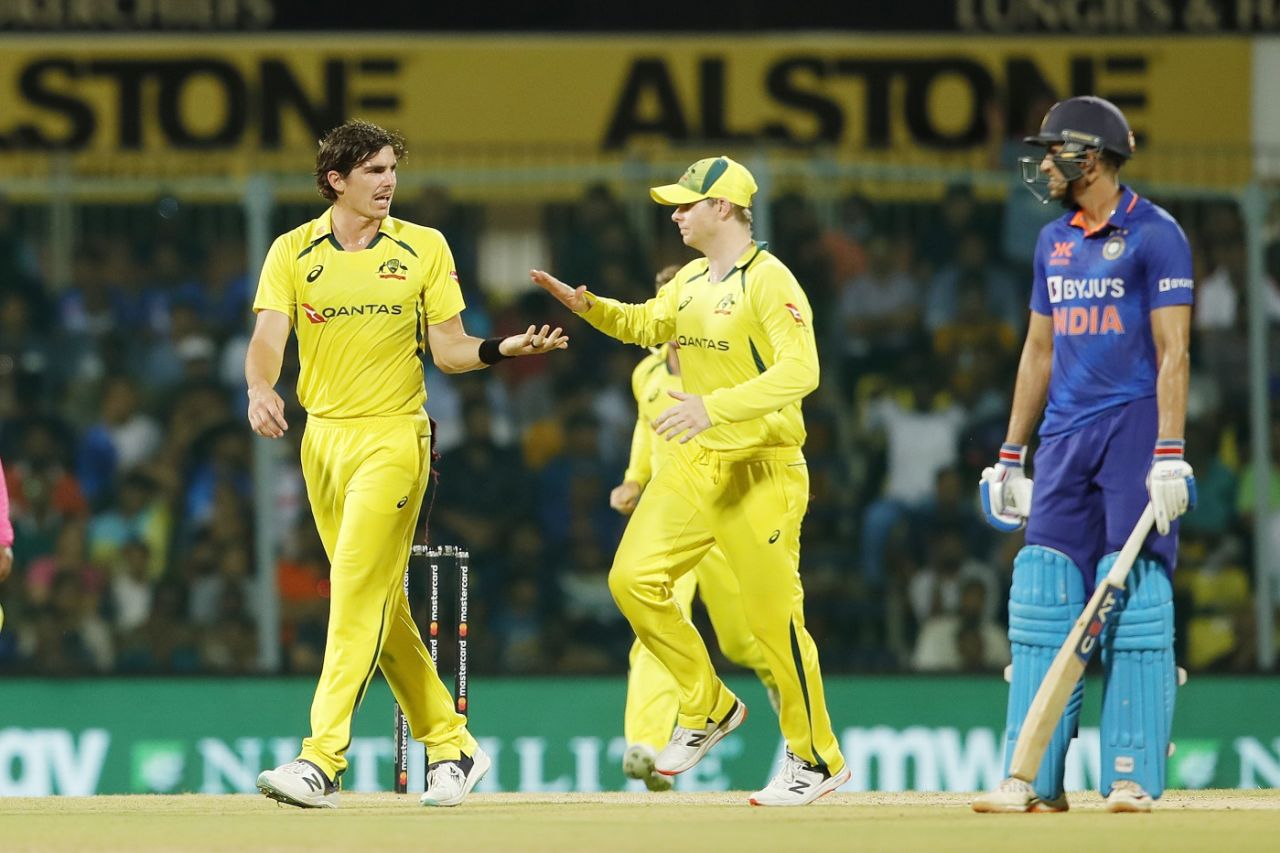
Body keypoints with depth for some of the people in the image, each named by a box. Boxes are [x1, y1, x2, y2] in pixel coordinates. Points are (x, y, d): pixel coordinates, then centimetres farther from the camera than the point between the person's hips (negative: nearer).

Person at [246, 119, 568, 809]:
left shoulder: (424, 248, 3)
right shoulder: (293, 253, 5)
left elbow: (449, 350, 3)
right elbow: (268, 338, -7)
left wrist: (504, 349, -16)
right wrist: (260, 388, -28)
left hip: (395, 436, -4)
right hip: (322, 437, 4)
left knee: (359, 592, -15)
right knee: (380, 604, 9)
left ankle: (321, 762, -22)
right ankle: (450, 746, 21)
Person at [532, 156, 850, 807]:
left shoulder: (769, 281, -14)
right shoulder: (690, 282, 13)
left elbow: (799, 371, -26)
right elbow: (645, 324, 32)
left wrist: (715, 406, -35)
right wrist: (586, 305, 13)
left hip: (760, 470, -8)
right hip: (693, 465, 8)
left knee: (773, 615, -6)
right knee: (633, 579, -2)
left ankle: (817, 759, 8)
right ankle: (709, 708, 13)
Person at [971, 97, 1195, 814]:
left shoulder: (1154, 235, -6)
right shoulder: (1055, 241, 16)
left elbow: (1173, 353, -11)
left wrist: (1170, 455, -20)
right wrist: (1011, 454, 18)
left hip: (1134, 428, -7)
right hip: (1065, 436, 7)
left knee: (1135, 602, -7)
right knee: (1043, 602, 1)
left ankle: (1134, 776, -3)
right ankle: (1036, 781, 2)